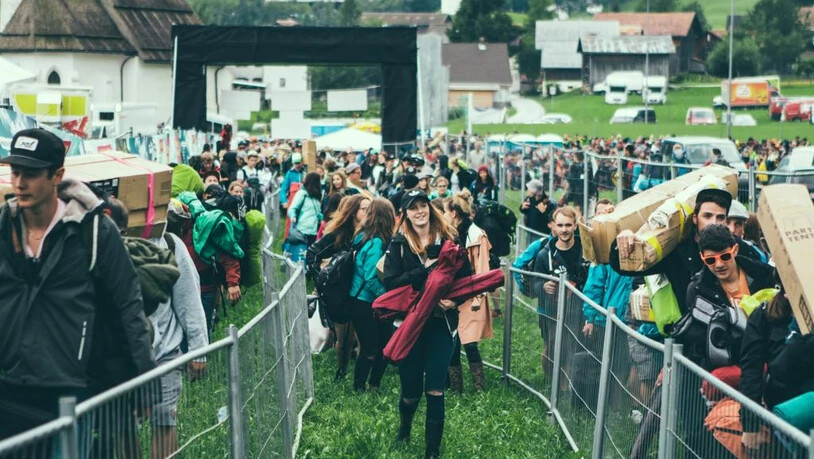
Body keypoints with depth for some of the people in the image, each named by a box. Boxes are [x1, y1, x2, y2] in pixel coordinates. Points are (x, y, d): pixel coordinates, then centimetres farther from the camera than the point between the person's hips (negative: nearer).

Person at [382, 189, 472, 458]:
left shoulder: (448, 240, 1)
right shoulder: (398, 245, -2)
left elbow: (466, 277, 1)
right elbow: (390, 283, -14)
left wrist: (454, 298, -18)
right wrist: (425, 269, -21)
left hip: (442, 323, 0)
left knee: (435, 390, -3)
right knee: (411, 389, 9)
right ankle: (404, 428, 42)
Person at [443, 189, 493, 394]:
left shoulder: (476, 235, -8)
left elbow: (481, 269, -10)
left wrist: (478, 297, -14)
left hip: (469, 298, -6)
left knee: (469, 343, -10)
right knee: (452, 342, 6)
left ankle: (480, 389, 2)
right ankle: (455, 388, 14)